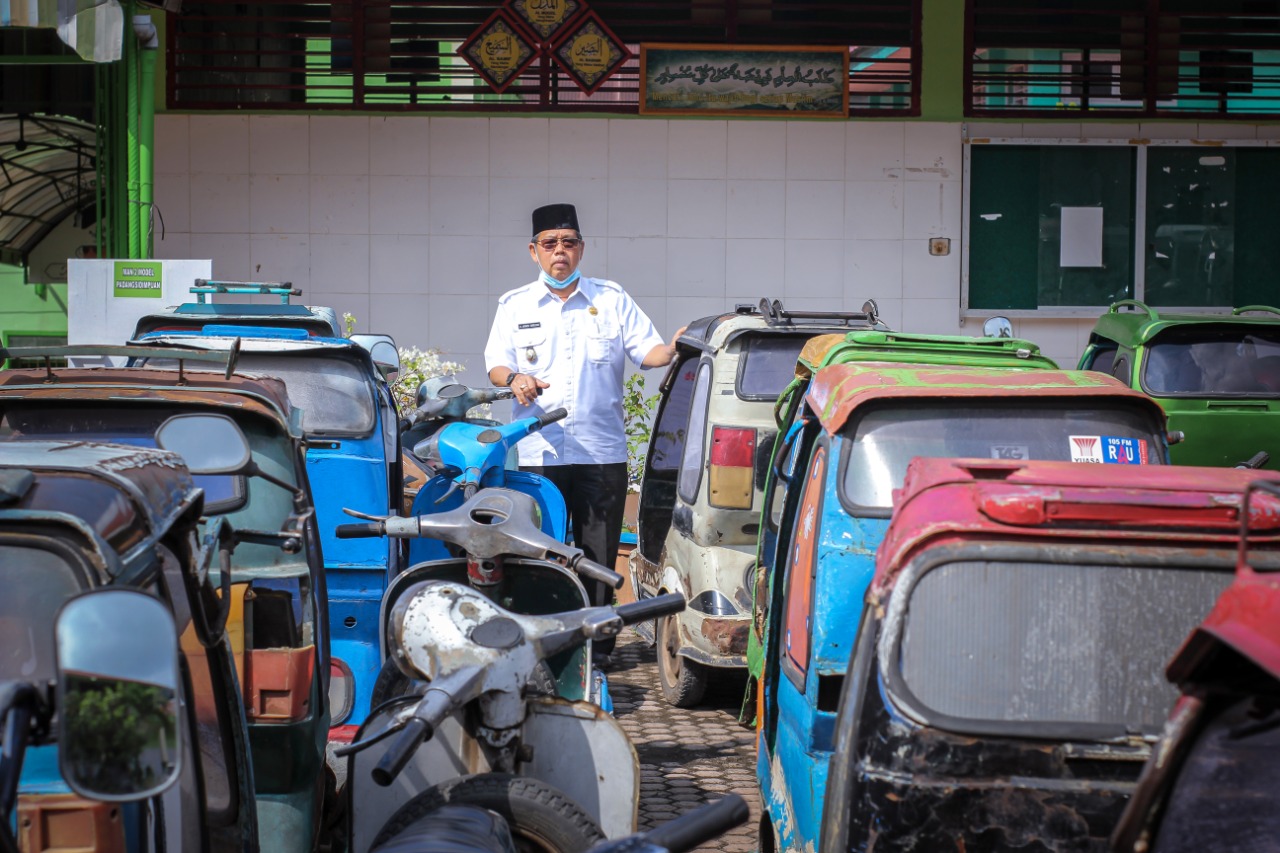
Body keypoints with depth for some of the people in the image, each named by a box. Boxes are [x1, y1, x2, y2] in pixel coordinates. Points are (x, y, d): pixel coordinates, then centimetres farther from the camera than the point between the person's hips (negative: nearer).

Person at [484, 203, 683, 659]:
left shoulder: (612, 299, 11)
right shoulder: (515, 305, 12)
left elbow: (646, 351, 5)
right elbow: (495, 363, 7)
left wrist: (673, 350, -17)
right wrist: (514, 378, -15)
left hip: (602, 450, 0)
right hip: (538, 450, 0)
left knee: (599, 553, 1)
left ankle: (597, 646, 7)